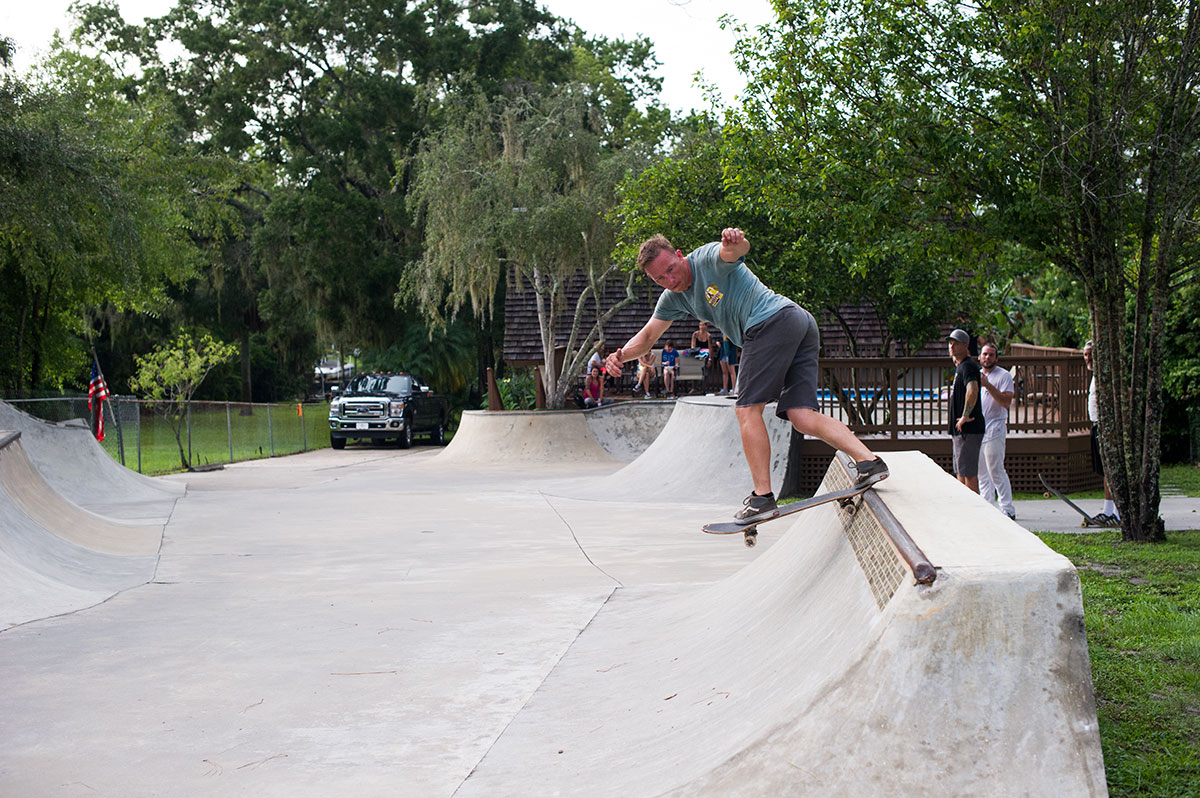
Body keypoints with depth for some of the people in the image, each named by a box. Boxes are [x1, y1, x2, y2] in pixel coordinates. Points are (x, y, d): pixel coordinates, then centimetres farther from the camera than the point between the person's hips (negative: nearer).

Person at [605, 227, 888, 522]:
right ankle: (869, 461, -15)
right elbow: (647, 337, 25)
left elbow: (739, 250, -26)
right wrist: (622, 355, 3)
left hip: (774, 318, -9)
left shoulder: (708, 258, -3)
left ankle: (762, 496, -10)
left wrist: (734, 241, -51)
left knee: (747, 409, -9)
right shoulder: (674, 298, 23)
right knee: (801, 416, -2)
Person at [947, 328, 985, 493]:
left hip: (968, 430, -11)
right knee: (960, 473, 17)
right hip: (961, 430, 11)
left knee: (969, 474, -9)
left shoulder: (967, 367, -15)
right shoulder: (960, 366, 16)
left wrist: (965, 416, -27)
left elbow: (973, 391, -35)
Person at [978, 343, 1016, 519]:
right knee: (982, 472, 7)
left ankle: (1007, 509, -5)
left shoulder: (1004, 376, -4)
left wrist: (987, 385, -22)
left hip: (994, 429, -7)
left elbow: (1006, 402, -16)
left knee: (996, 470, -10)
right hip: (976, 430, 7)